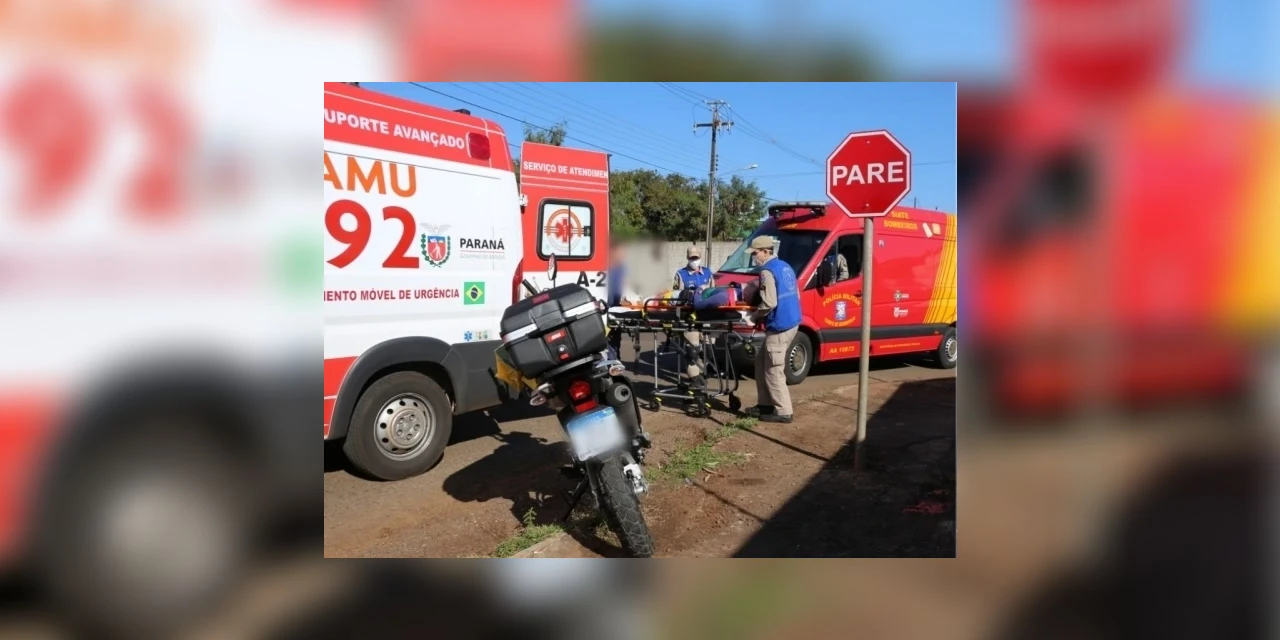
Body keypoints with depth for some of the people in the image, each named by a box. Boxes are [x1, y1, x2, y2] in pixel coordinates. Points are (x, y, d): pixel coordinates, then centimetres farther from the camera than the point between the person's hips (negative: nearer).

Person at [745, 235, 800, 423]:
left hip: (780, 326, -10)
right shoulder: (785, 267, 17)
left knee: (773, 371, -3)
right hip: (792, 322, 10)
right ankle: (766, 404, 23)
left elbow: (769, 303, -22)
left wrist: (753, 316, -6)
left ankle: (783, 412, 1)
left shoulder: (767, 271, -14)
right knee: (762, 362, 18)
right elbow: (795, 296, 20)